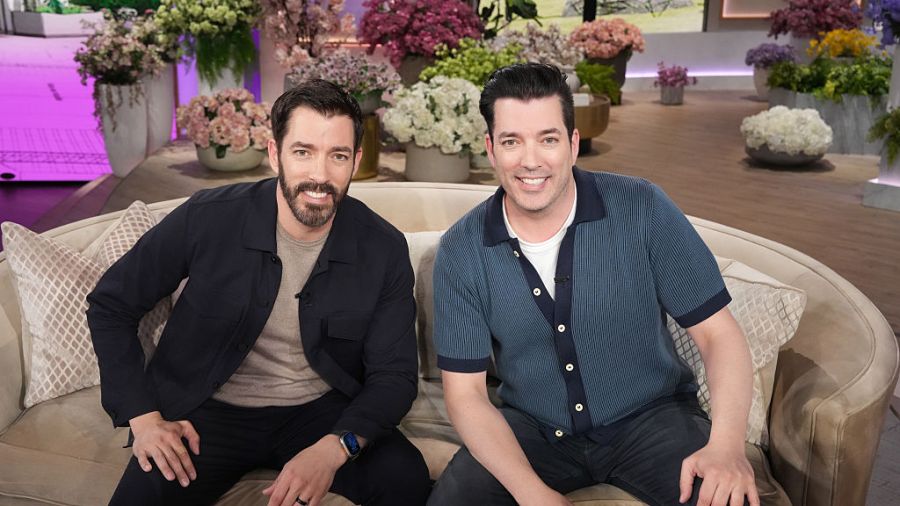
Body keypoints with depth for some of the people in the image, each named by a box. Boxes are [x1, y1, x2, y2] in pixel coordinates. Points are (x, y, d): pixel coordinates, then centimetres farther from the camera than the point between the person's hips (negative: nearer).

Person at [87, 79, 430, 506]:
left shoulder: (385, 250, -10)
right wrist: (143, 416, -11)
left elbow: (393, 375, -8)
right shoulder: (207, 219, -14)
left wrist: (335, 447, -27)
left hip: (321, 411, 1)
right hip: (209, 411, -1)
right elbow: (109, 305, -1)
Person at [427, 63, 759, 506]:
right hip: (531, 428, 1)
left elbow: (718, 333, -9)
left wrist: (727, 444, -27)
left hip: (650, 416, 0)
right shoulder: (461, 250, -10)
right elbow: (465, 391, -9)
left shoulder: (643, 210, -14)